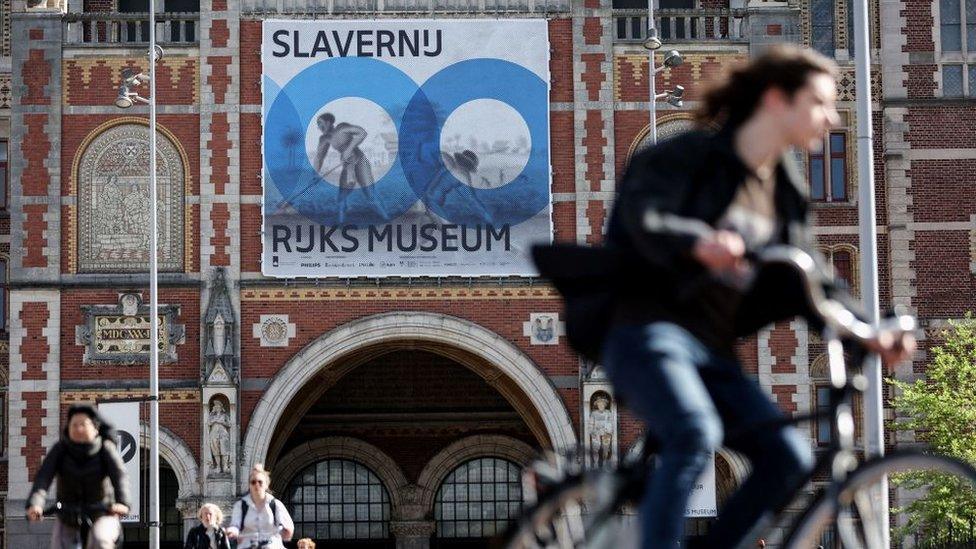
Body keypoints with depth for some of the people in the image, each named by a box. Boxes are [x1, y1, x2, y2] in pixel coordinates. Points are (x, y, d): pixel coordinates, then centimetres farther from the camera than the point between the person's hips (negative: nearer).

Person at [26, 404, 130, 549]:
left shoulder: (106, 449, -11)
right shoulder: (60, 449, -8)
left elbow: (120, 475, -27)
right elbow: (43, 476, -21)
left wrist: (122, 503, -48)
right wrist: (35, 504, -41)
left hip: (102, 516, -2)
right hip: (68, 521, 2)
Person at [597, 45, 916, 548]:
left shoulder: (784, 190, 16)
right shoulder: (693, 155, -5)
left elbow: (799, 277, 13)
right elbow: (641, 214, -22)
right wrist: (698, 244, -43)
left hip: (713, 351, 7)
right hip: (648, 331, -7)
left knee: (787, 457, -11)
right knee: (696, 435, -33)